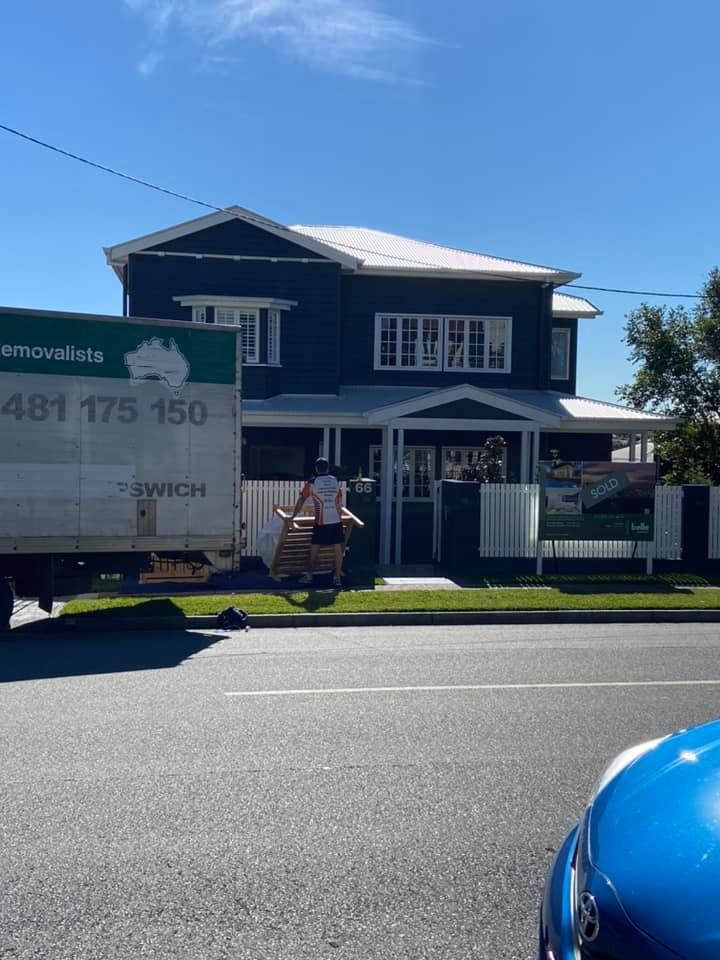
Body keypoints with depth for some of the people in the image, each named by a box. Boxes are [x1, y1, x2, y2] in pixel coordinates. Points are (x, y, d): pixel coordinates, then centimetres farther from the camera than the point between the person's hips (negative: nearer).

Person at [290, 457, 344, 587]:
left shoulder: (312, 482, 0)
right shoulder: (335, 481, 10)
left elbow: (301, 500, 5)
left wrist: (293, 517, 13)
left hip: (321, 522, -3)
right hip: (336, 521, 3)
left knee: (314, 549, 8)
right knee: (338, 549, 5)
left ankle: (309, 576, 14)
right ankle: (338, 577, 6)